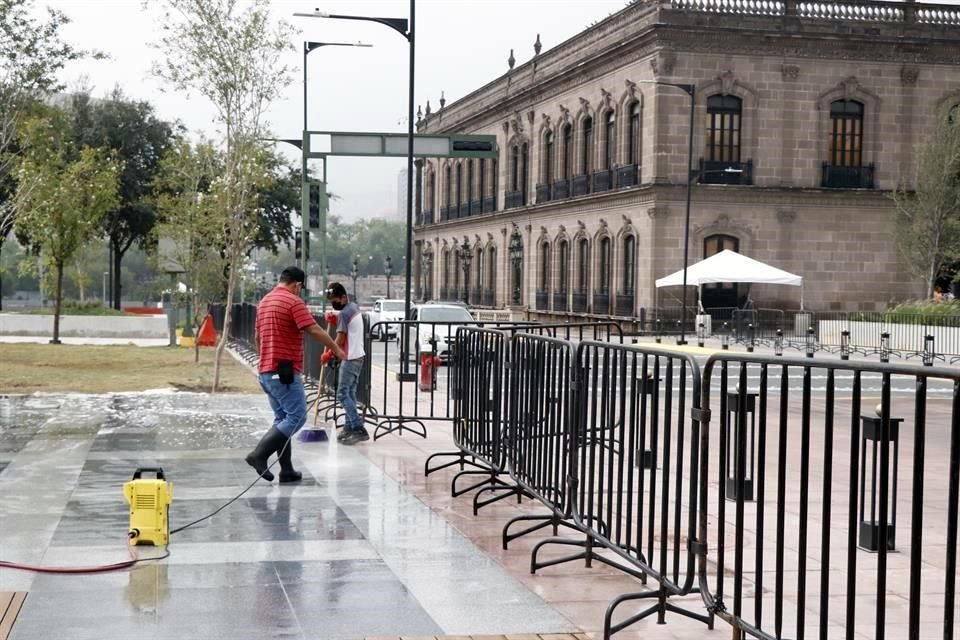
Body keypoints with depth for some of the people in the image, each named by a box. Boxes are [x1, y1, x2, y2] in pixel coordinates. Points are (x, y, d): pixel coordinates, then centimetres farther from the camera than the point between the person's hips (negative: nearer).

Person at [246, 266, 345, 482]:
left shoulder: (264, 301, 16)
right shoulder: (293, 302, -12)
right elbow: (315, 330, -16)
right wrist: (336, 349, -5)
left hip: (267, 371, 10)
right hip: (285, 372, -10)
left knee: (283, 419, 13)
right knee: (296, 417, -7)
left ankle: (287, 470, 12)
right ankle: (259, 454, -17)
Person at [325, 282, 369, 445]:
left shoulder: (344, 313, -17)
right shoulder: (355, 307, 11)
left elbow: (340, 339, -16)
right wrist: (335, 320, 9)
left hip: (350, 358, -9)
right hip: (358, 356, 9)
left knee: (342, 394, -8)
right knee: (350, 393, 11)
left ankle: (359, 429, -15)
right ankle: (349, 427, 11)